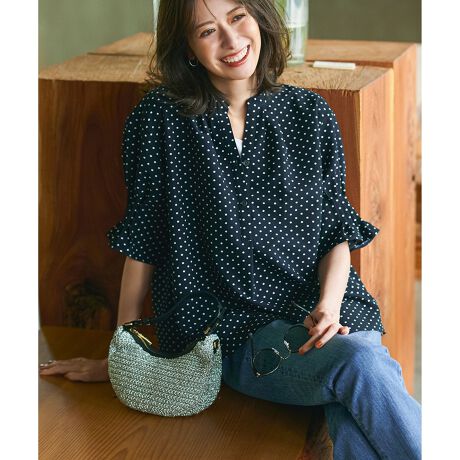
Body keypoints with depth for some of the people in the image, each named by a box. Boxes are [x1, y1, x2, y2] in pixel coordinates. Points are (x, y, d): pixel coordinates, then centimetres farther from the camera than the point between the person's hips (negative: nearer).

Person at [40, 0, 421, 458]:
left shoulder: (310, 114, 8)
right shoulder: (162, 116, 0)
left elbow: (338, 232, 10)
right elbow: (142, 243, 4)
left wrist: (329, 306, -9)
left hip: (323, 308, 3)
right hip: (235, 335, -2)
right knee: (361, 364, -32)